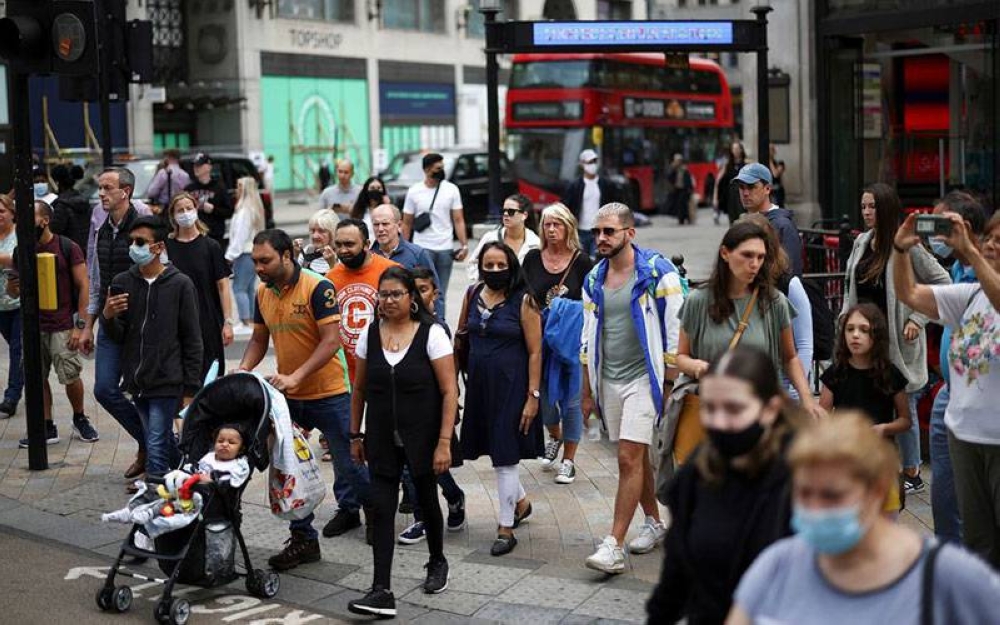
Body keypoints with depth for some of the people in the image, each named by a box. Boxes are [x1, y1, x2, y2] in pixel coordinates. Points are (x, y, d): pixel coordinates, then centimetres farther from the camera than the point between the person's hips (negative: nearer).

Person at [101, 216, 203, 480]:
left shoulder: (180, 284, -6)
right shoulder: (122, 283, 5)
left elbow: (192, 341, -4)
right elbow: (118, 337, 7)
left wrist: (190, 389, -6)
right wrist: (108, 317, -15)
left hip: (167, 382, -5)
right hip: (136, 380, 5)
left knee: (157, 447, -8)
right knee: (164, 441, 16)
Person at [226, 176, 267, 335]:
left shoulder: (244, 210, -15)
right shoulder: (255, 208, 14)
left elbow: (240, 235, -17)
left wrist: (230, 255, -13)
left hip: (245, 254, -9)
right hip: (254, 252, 10)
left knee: (239, 288, -7)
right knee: (250, 288, 12)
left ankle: (246, 324, -9)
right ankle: (252, 321, 16)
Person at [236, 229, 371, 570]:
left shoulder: (317, 288, -17)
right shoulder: (263, 293, 3)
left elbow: (331, 341, -22)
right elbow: (258, 340, 14)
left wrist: (295, 376, -31)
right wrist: (243, 370, -6)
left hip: (328, 392, -6)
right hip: (287, 397, 6)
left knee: (348, 463, 7)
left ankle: (373, 505, 36)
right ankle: (303, 540, 16)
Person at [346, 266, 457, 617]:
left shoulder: (431, 333, -10)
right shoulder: (370, 333, 2)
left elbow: (449, 392, -11)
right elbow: (359, 389, 10)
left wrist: (444, 442, -16)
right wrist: (356, 435, 9)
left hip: (422, 436, -2)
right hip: (382, 439, 3)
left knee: (427, 500, 14)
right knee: (381, 509, -4)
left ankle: (437, 563, 41)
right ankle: (381, 592, -4)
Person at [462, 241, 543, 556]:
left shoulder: (523, 301, -10)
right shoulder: (474, 295, 6)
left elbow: (535, 352, -10)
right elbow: (465, 338, 16)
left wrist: (533, 396, -14)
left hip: (510, 383, -6)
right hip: (479, 382, 6)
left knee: (504, 456, -3)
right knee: (497, 450, 15)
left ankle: (506, 528, 8)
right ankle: (521, 501, 39)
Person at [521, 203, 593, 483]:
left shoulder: (581, 261, -3)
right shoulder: (533, 258, 4)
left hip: (570, 339, -2)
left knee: (570, 399, 3)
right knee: (542, 392, 9)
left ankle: (569, 460, 15)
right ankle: (555, 436, 40)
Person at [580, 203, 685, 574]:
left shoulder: (658, 273, -10)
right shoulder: (594, 280, 9)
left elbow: (675, 333, -10)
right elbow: (589, 338, 15)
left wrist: (672, 384, -12)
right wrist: (587, 391, 14)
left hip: (643, 377, -6)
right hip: (609, 380, 6)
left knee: (629, 459, -11)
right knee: (637, 457, 15)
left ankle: (614, 547, -11)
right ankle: (654, 522, 32)